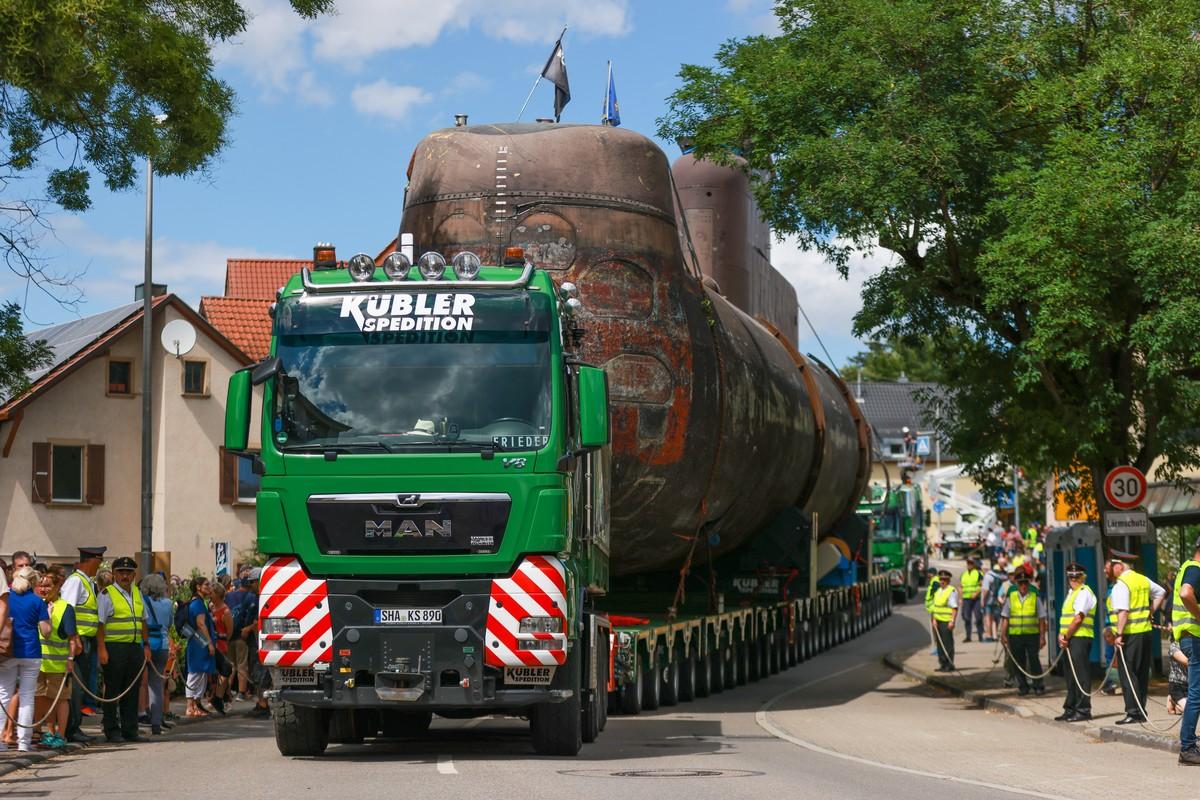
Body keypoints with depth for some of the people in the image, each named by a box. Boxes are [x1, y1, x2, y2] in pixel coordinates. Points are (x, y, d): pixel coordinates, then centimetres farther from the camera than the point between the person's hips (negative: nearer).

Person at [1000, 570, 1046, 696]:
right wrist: (1003, 635, 5)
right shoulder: (1011, 598, 8)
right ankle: (1022, 687, 14)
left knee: (1034, 660, -6)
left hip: (1032, 634, -2)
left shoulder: (1035, 597, 4)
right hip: (1015, 635, 2)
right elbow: (1005, 618, 10)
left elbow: (1041, 619, 5)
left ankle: (1038, 686, 2)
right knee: (1019, 662, 5)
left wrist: (1042, 637, 1)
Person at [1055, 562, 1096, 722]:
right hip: (1071, 639, 10)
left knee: (1081, 675, -8)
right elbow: (1065, 616, 20)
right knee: (1070, 675, 13)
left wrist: (1066, 636, -11)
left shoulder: (1084, 593, -10)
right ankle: (1070, 710, 19)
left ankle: (1083, 710, -7)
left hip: (1080, 638, -10)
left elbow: (1078, 619, -16)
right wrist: (1061, 635, 4)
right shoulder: (1072, 593, 20)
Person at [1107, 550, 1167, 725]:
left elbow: (1123, 611, -21)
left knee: (1127, 674, -3)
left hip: (1131, 633, -8)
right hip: (1147, 630, 8)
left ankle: (1133, 712, -8)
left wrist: (1119, 634, -19)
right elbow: (1161, 593, 26)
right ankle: (1141, 711, 16)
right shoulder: (1143, 579, 13)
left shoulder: (1121, 584, -12)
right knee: (1142, 673, 13)